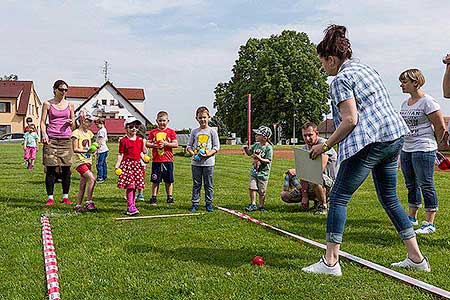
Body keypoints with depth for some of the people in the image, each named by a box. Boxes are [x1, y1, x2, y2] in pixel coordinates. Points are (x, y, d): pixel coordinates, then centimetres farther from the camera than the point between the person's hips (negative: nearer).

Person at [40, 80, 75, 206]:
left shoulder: (69, 105, 11)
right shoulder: (47, 104, 5)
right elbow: (43, 121, 4)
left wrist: (71, 122, -6)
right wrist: (44, 134, -12)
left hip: (66, 139, 2)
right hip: (51, 139, -2)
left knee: (66, 169, 2)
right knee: (51, 169, -3)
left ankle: (65, 197, 12)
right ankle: (50, 198, 4)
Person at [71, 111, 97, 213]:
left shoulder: (89, 133, 13)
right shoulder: (76, 133, -8)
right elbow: (75, 149, -13)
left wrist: (93, 150, -2)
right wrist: (86, 151, -24)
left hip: (87, 160, 7)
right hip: (79, 160, -7)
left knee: (83, 185, 9)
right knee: (92, 178, -21)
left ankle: (78, 205, 16)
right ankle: (89, 202, -15)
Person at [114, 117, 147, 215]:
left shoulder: (140, 140, 14)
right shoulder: (123, 140, 0)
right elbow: (121, 154, -1)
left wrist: (144, 144, 3)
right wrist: (117, 165, -10)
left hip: (137, 164, 5)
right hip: (127, 163, -5)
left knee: (134, 186, 5)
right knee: (130, 185, -12)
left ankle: (131, 206, 12)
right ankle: (131, 207, -10)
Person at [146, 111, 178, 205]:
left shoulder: (171, 132, 2)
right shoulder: (153, 132, 7)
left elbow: (176, 144, -3)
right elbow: (147, 144, 6)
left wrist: (166, 143, -14)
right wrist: (154, 145, -12)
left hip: (168, 160, -1)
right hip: (156, 160, 1)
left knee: (169, 181, 6)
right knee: (155, 180, 5)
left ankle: (170, 197, 17)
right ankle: (154, 198, 12)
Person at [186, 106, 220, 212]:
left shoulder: (212, 131, 1)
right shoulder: (194, 131, 7)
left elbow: (216, 147, 0)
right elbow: (188, 146, 10)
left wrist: (209, 153, -16)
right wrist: (192, 153, -10)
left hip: (208, 162, -2)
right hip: (196, 162, 2)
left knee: (209, 185, 5)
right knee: (196, 184, 8)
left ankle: (209, 204, 16)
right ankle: (195, 204, 14)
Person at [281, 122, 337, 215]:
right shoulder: (305, 148, 5)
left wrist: (296, 171, -19)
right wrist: (304, 196, -9)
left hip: (330, 184, -7)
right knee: (285, 196, 0)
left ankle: (323, 206, -15)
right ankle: (317, 200, 16)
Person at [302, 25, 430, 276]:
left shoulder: (341, 80, -8)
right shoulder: (367, 69, 20)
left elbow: (350, 120, -16)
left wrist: (325, 146, -8)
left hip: (370, 143, -10)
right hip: (395, 137, 10)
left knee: (338, 198, -2)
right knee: (390, 199, 18)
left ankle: (330, 262, -2)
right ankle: (417, 258, 22)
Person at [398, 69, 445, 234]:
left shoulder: (427, 101, -11)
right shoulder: (405, 103, 13)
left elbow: (441, 126, -10)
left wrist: (433, 145, 1)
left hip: (423, 150, -8)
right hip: (406, 150, 8)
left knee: (426, 186, -3)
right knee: (411, 185, 15)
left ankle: (430, 223, 3)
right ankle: (412, 217, 28)